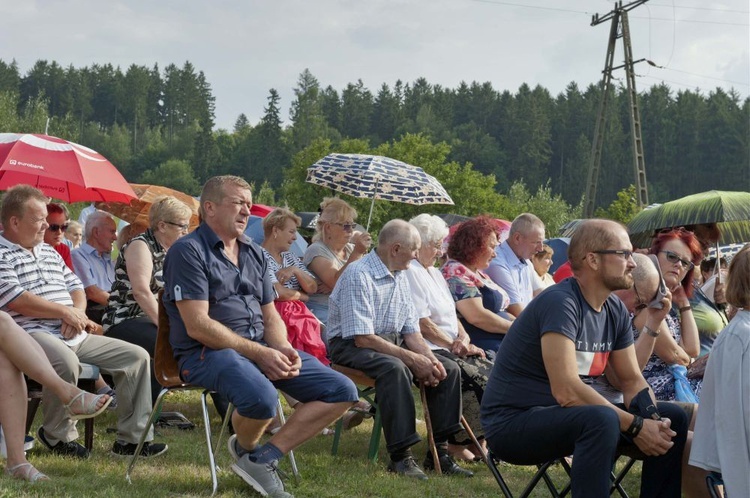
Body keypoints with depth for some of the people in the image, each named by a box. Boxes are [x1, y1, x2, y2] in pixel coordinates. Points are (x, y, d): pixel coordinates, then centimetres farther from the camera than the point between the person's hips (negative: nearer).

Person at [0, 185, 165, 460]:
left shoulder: (49, 252, 23)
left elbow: (75, 285, 23)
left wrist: (78, 311, -2)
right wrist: (65, 312, -12)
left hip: (75, 335, 9)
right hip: (34, 333, -9)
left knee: (136, 356, 0)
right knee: (66, 362, -41)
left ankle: (131, 438, 0)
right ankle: (58, 435, -16)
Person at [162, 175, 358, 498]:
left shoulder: (254, 253, 18)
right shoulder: (188, 251, -7)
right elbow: (197, 325, -16)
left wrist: (284, 349, -5)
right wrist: (258, 353, -19)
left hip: (261, 349, 8)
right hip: (207, 351, -8)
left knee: (342, 392, -4)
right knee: (261, 397, -38)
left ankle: (263, 459, -6)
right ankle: (245, 449, -1)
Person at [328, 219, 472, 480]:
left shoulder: (400, 277, 10)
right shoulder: (359, 275, -18)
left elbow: (411, 331, 11)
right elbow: (362, 338, -24)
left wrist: (429, 359, -10)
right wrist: (412, 359, -25)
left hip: (392, 342, 9)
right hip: (350, 346, -9)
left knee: (448, 369, -4)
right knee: (395, 368, -38)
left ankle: (439, 450, -4)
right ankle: (401, 456, -36)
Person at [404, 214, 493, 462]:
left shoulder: (435, 273, 23)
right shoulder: (410, 273, -9)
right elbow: (423, 324, -15)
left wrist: (464, 338, 1)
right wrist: (454, 346, -11)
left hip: (449, 347, 10)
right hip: (429, 350, -9)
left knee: (490, 371, -10)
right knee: (472, 377, -26)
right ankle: (458, 444, -14)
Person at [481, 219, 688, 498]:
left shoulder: (616, 311, 5)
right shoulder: (561, 303, -22)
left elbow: (632, 380, 8)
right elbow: (566, 391, -30)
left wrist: (652, 418, -14)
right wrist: (635, 426, -26)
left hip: (568, 417, 9)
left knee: (673, 419, 4)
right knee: (603, 420, -36)